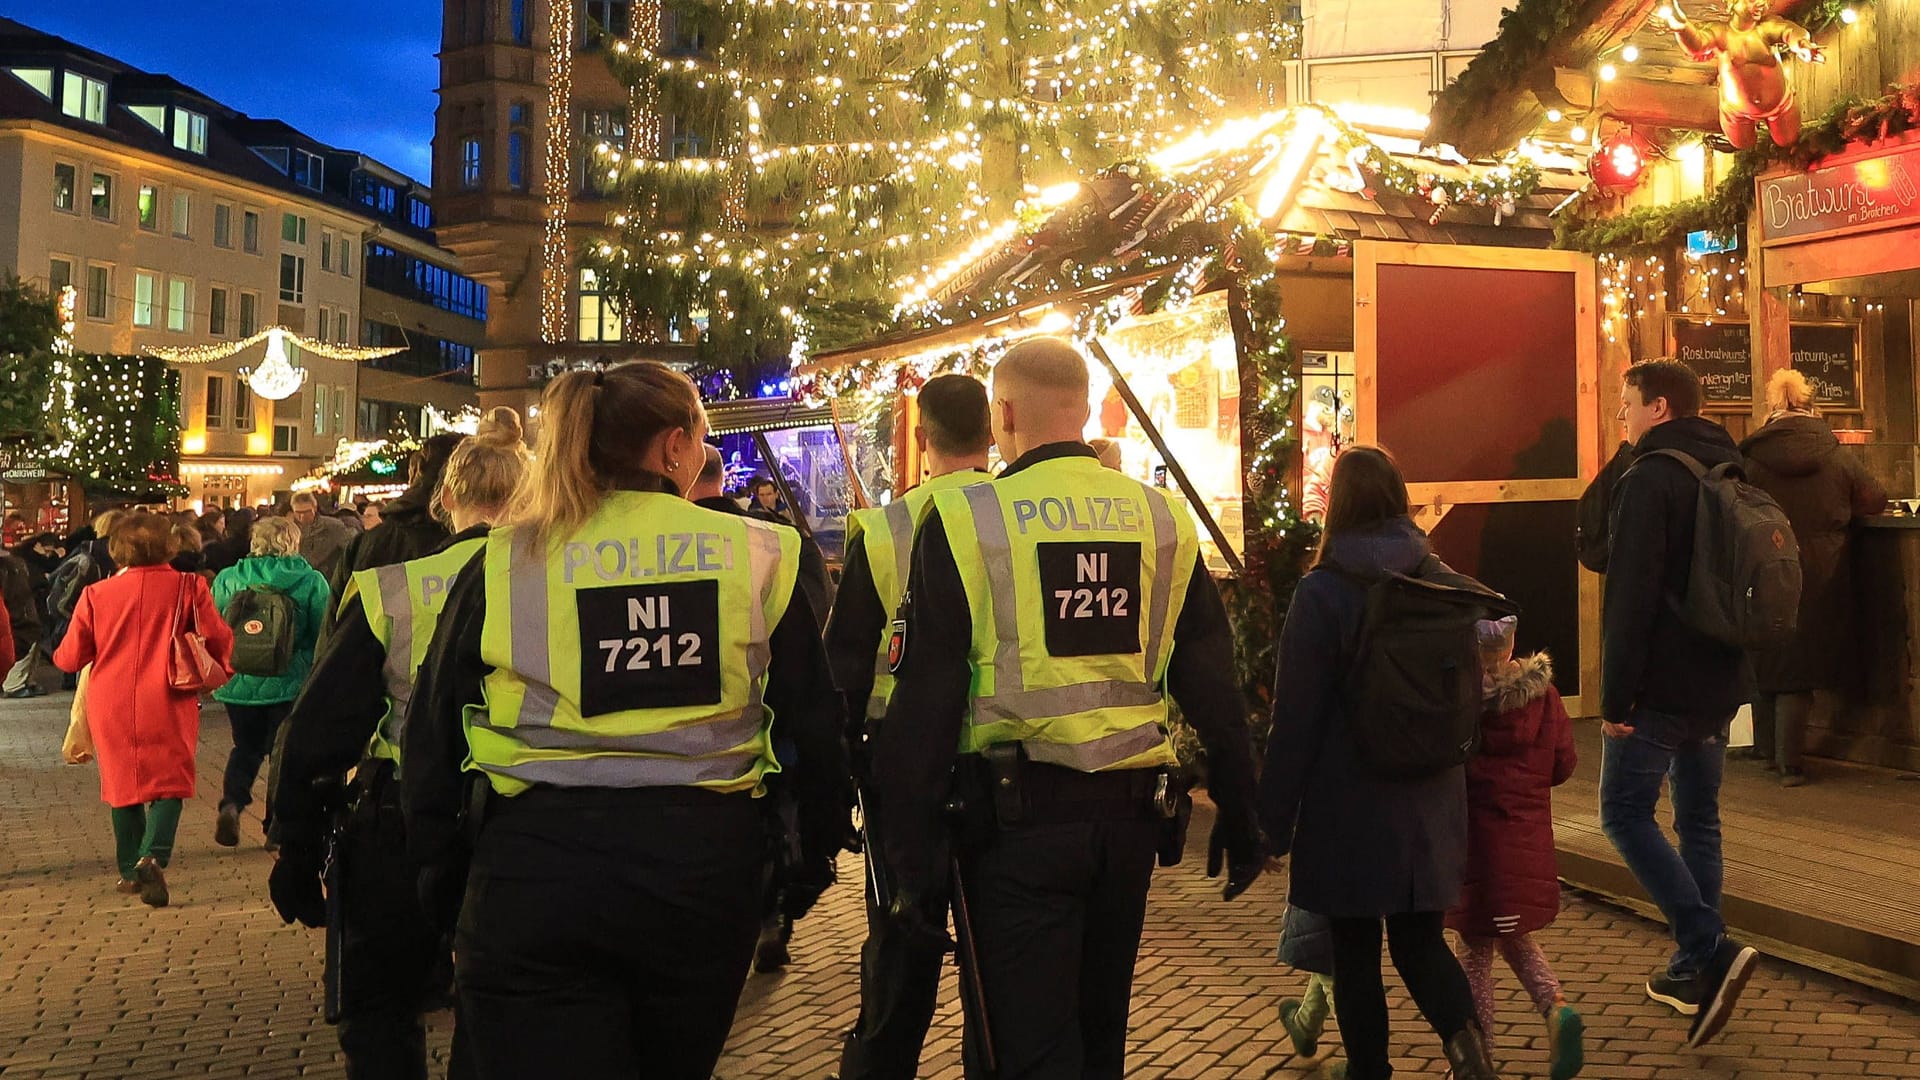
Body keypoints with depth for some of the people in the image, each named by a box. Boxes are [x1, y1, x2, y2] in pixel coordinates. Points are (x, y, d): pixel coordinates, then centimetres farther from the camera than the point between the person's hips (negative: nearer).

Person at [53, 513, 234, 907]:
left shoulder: (97, 594, -1)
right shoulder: (188, 587, -6)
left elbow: (70, 658, 4)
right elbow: (220, 642, -3)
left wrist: (59, 653, 28)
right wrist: (219, 671, 19)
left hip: (111, 705, 2)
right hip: (168, 703, -2)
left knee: (123, 783, 18)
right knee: (169, 782, 6)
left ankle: (130, 870, 25)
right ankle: (153, 856, -17)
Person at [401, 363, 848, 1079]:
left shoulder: (502, 564, 0)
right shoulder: (756, 556, -1)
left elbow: (431, 739, 5)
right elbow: (815, 727, 1)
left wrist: (439, 874, 17)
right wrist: (818, 845, 15)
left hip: (539, 866, -2)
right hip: (705, 865, 2)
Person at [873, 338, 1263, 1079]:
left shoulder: (965, 520, -9)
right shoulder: (1163, 518, 3)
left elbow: (925, 703, -11)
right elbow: (1213, 685, 5)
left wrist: (913, 855, -5)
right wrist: (1239, 819, 13)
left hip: (1018, 812, -5)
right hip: (1131, 808, 5)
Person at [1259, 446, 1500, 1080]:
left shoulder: (1322, 593, -13)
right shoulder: (1442, 582, 2)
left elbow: (1296, 717, -11)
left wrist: (1274, 817, -4)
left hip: (1351, 805, -5)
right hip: (1431, 803, 5)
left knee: (1355, 953, 9)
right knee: (1421, 939, 15)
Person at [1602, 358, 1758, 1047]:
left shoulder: (1650, 478, -14)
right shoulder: (1730, 473, 14)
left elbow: (1631, 595, -20)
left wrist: (1616, 694, -17)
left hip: (1661, 684, -8)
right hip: (1720, 682, 8)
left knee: (1625, 812, -2)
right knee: (1698, 820, 13)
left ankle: (1710, 949, -13)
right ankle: (1696, 970, 19)